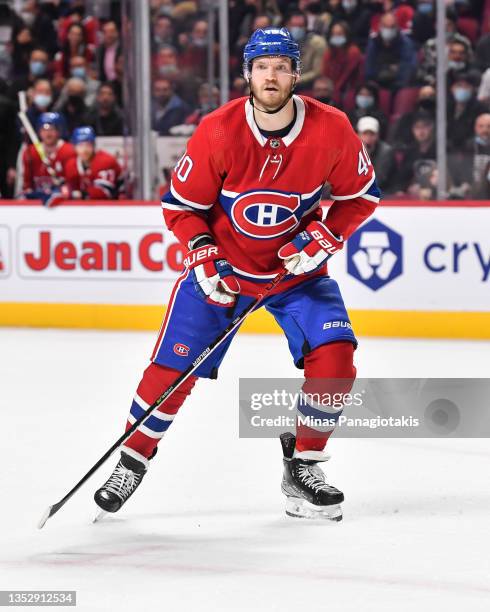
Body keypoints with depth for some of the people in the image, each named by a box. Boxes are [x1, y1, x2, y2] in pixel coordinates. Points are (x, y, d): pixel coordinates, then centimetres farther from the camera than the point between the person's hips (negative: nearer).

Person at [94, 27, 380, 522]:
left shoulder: (331, 129, -16)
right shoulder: (218, 132, -19)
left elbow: (360, 195, -1)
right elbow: (180, 205, -8)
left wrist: (323, 238, -16)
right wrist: (204, 259, -20)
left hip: (297, 265, 1)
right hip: (223, 263, -1)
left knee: (333, 353, -18)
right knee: (173, 366, -8)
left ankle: (303, 469, 0)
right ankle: (131, 463, 14)